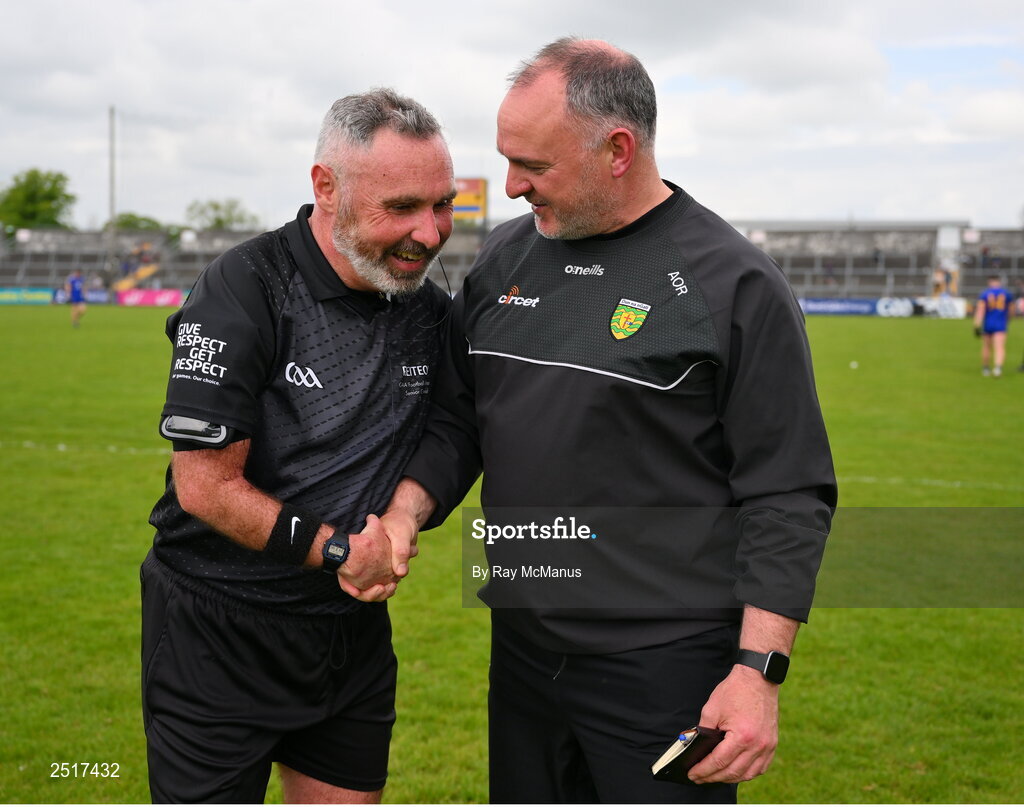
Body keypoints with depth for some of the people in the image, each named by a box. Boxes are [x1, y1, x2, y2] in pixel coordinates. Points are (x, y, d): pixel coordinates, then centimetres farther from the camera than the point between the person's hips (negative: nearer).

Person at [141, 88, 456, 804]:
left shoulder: (429, 309, 1)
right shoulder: (242, 294, -18)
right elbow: (208, 486, -19)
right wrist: (340, 551, -18)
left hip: (355, 630, 6)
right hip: (219, 629, -5)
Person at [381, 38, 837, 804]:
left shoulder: (734, 281, -12)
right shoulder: (505, 257, 6)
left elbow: (787, 496, -11)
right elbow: (455, 421, 12)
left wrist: (759, 671, -16)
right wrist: (405, 511, -6)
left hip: (666, 670, -5)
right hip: (522, 652, 6)